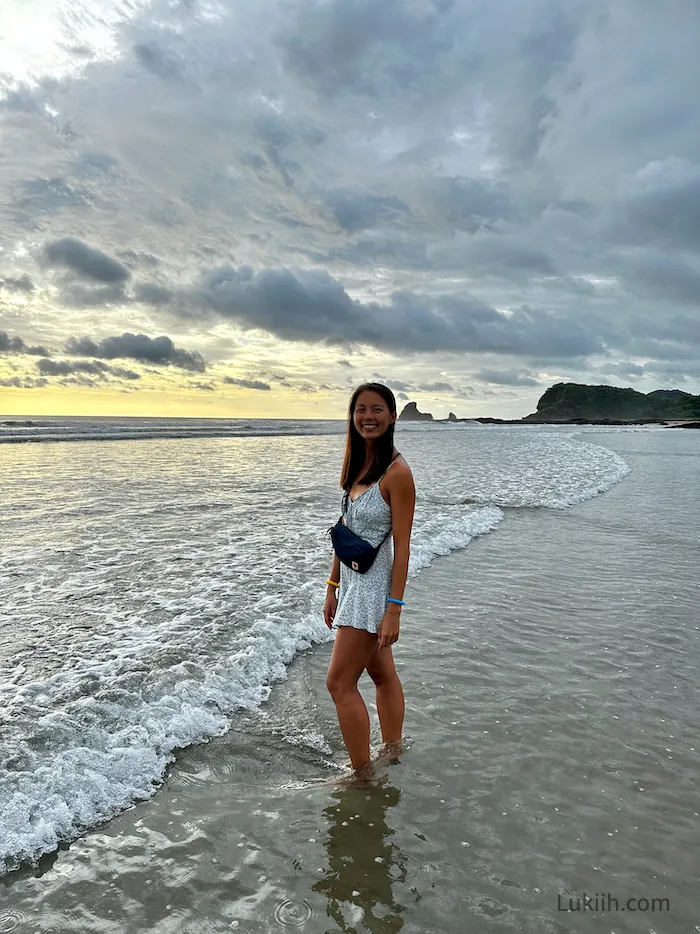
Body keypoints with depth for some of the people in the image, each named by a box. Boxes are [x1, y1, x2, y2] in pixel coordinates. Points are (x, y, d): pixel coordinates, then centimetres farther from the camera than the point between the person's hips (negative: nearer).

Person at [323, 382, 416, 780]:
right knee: (382, 674, 19)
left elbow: (402, 546, -18)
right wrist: (333, 588, 14)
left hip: (375, 586, -8)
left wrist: (394, 609, -20)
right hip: (354, 582, 8)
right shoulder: (357, 465, 7)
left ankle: (363, 775, 14)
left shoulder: (397, 472, -17)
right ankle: (393, 752, 35)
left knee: (340, 683, -2)